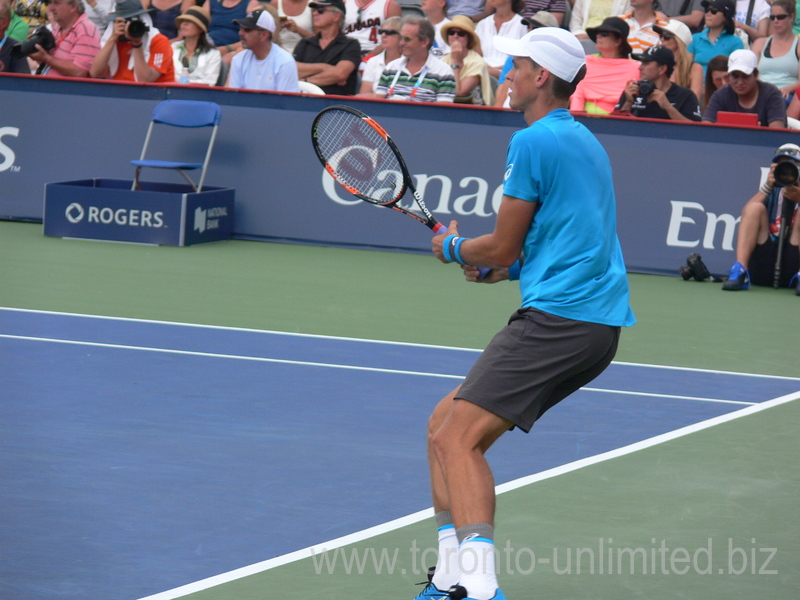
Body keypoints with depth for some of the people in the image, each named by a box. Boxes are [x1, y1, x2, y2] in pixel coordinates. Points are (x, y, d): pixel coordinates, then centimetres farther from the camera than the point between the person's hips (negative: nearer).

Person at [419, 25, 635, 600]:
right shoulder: (585, 142, 22)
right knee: (446, 425, 14)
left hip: (559, 318, -10)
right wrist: (505, 266, 20)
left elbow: (502, 248, -6)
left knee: (459, 439, -18)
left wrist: (454, 248, 15)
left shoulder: (533, 142, -8)